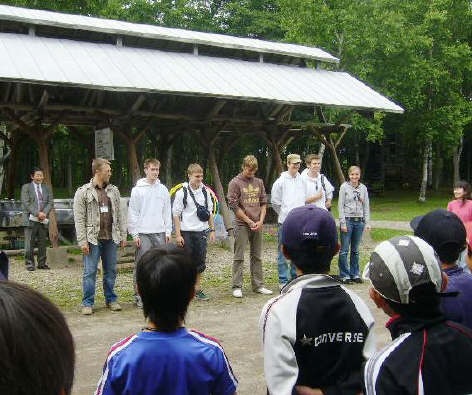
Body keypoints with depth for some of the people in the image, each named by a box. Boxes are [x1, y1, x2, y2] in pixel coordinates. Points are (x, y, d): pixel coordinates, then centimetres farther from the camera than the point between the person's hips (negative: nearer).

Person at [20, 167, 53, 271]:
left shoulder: (46, 188, 16)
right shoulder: (26, 187, 3)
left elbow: (50, 203, 8)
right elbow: (26, 203, -7)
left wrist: (44, 213, -9)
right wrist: (37, 213, -16)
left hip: (43, 220, 4)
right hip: (31, 219, -4)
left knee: (42, 243, 6)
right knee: (29, 243, -3)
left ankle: (42, 263, 13)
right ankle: (29, 263, 4)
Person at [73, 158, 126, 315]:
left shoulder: (114, 191, 11)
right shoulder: (83, 192, -3)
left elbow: (119, 215, 14)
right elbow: (79, 219, -6)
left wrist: (123, 235, 9)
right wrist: (83, 241, -12)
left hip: (111, 238, 4)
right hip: (93, 239, -4)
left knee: (111, 271, 11)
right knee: (90, 272, 0)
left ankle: (111, 300, 22)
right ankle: (87, 303, 10)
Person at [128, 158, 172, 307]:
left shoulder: (163, 189, 10)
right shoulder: (137, 190, -1)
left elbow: (167, 212, 12)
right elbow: (132, 213, -2)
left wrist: (168, 231, 6)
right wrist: (134, 234, -8)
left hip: (160, 233, 4)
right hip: (143, 233, -3)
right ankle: (139, 296, 5)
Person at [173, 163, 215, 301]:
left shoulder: (205, 191, 8)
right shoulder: (182, 192, -5)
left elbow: (210, 212, 15)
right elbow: (176, 214, -5)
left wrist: (212, 230, 9)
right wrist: (178, 234, -10)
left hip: (202, 231, 4)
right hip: (187, 232, -4)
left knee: (200, 261, 7)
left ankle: (197, 289, 17)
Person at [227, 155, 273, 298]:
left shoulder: (259, 182, 11)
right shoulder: (235, 183, -4)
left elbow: (263, 202, 12)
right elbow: (234, 206, -9)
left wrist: (260, 221, -2)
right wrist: (250, 222, -9)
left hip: (257, 226, 5)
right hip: (241, 225, -5)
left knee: (257, 256, 10)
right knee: (239, 257, -1)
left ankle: (258, 285, 17)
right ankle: (237, 287, 5)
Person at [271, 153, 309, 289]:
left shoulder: (302, 180, 9)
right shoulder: (280, 181, -4)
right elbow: (275, 202, 1)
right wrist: (284, 214, 5)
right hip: (285, 222, -5)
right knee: (283, 252, -1)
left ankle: (296, 277, 22)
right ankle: (283, 280, 5)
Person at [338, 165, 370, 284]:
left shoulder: (363, 188, 9)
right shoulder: (344, 187, -2)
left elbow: (366, 206, 12)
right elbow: (340, 205, -4)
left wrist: (367, 222, 6)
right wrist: (343, 223, -9)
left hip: (359, 221, 4)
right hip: (348, 220, -3)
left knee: (355, 250, 10)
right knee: (344, 250, -2)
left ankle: (355, 274, 18)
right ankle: (344, 275, 6)